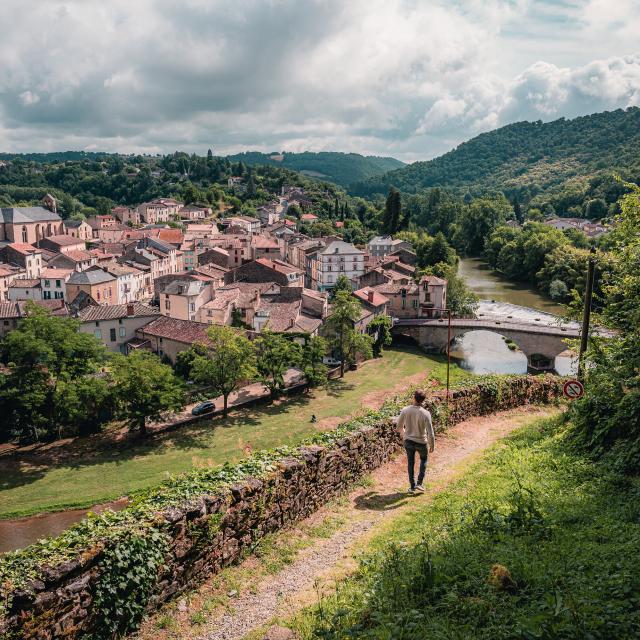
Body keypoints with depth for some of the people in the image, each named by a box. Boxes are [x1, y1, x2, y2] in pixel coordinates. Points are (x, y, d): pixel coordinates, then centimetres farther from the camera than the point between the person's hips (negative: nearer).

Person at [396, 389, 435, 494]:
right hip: (421, 442, -2)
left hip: (408, 441, 2)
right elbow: (430, 432, -20)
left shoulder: (405, 410, -15)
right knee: (423, 459, 25)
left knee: (410, 462, 20)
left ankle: (412, 486, 26)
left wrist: (402, 432, 25)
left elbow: (399, 425, 2)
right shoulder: (425, 414, -24)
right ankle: (419, 483, 19)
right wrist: (432, 446, -4)